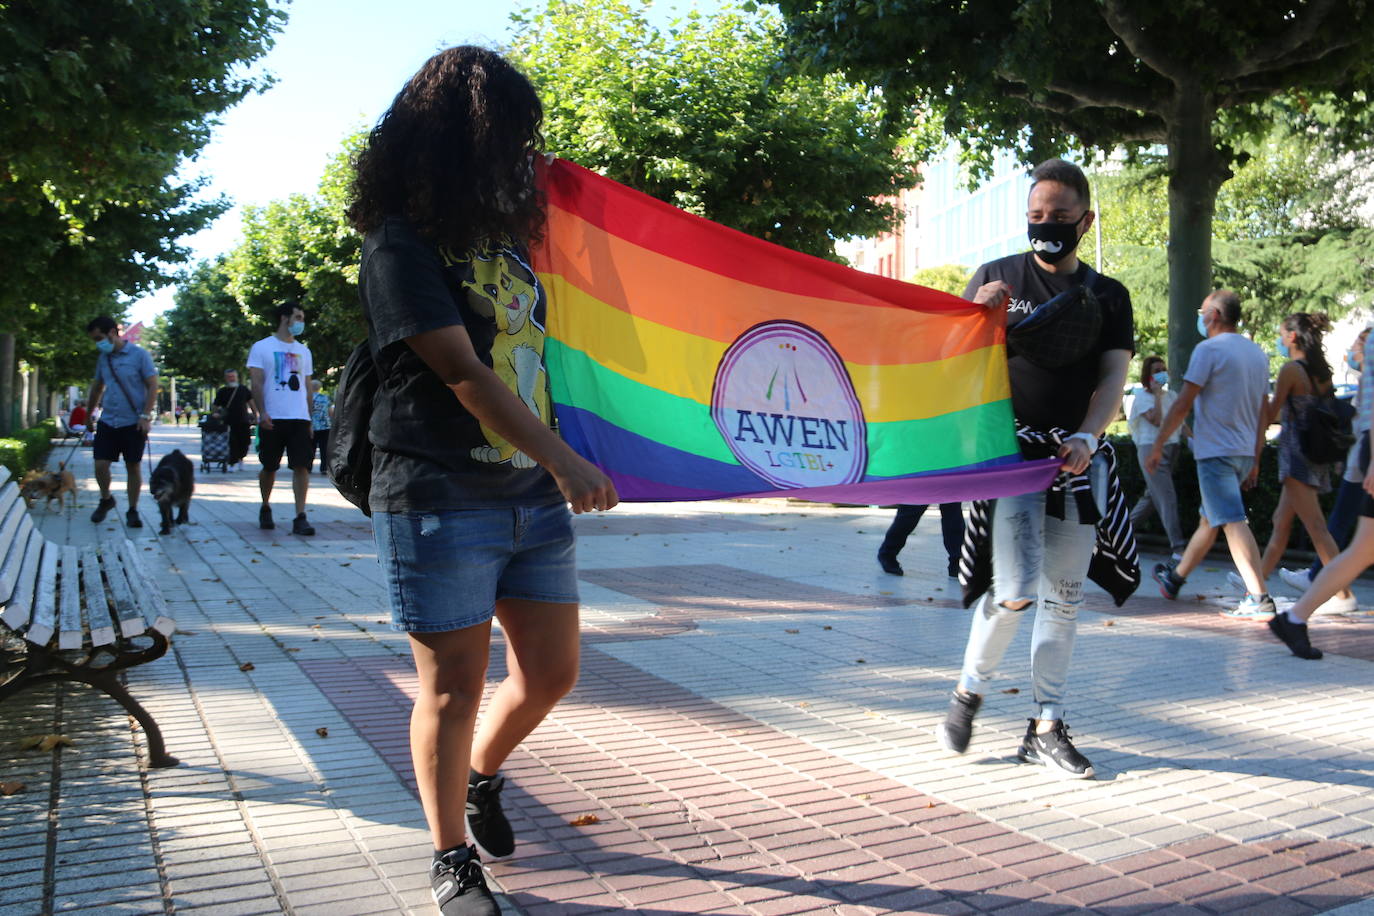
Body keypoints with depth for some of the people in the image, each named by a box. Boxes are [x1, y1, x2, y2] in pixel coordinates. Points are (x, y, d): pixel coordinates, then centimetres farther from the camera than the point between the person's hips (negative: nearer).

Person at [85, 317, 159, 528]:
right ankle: (106, 500, 23)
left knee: (133, 466, 3)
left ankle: (132, 511, 14)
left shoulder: (139, 354, -6)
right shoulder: (103, 358, 9)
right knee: (100, 464, -3)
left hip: (133, 422, -4)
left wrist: (145, 416, -14)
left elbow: (153, 386, -7)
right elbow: (97, 388, 21)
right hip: (108, 421, 4)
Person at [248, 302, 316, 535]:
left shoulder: (303, 351, 16)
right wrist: (262, 412, -16)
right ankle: (265, 508, 31)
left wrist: (310, 418, 13)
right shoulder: (262, 347, 3)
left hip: (299, 419, 3)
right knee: (269, 467, 8)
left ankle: (300, 518, -10)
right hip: (272, 419, -3)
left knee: (301, 466, -9)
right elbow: (257, 383, -4)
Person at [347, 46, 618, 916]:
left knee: (551, 671, 12)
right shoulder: (402, 246, -9)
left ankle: (481, 777, 40)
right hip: (442, 504, -7)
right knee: (455, 686, 3)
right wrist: (566, 462, -20)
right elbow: (463, 375, -17)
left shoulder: (504, 233, 14)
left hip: (531, 497, 7)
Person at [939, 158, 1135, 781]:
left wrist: (1088, 435, -15)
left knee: (1064, 598, 6)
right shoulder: (996, 277, 6)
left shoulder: (1108, 296, 12)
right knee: (1016, 589, -15)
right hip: (1009, 447, -3)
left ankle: (1046, 728, 17)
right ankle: (969, 691, 11)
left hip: (1077, 458, 3)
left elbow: (1114, 377, 4)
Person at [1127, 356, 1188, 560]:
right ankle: (1178, 548, -16)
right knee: (1167, 498, -13)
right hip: (1151, 449, -7)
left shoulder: (1172, 396, 14)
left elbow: (1181, 421, 16)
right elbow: (1156, 420, -19)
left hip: (1171, 448, 7)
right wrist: (1157, 394, -15)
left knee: (1152, 496, 12)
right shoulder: (1142, 397, -5)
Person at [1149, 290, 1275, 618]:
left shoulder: (1209, 349, -9)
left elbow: (1183, 404, -13)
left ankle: (1259, 597, -21)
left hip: (1216, 452, -9)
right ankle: (1175, 578, 33)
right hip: (1245, 453, 9)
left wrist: (1158, 446, -8)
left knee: (1233, 522, -13)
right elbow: (1262, 412, 16)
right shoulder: (1257, 353, 14)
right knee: (1208, 518, 18)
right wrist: (1255, 460, 20)